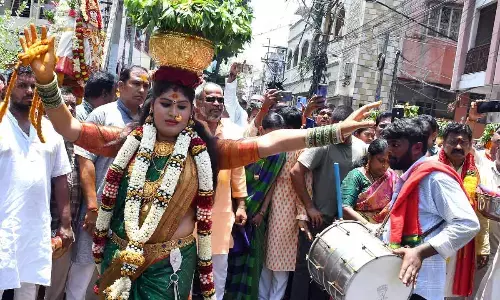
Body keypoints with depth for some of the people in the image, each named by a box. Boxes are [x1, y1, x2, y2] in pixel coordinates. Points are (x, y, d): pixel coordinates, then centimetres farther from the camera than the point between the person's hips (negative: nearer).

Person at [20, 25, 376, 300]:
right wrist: (47, 79, -22)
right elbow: (69, 127, -5)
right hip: (119, 257, 2)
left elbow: (266, 144, -12)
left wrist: (336, 131, -19)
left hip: (171, 263, -1)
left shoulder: (205, 151, -5)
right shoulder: (128, 142, -1)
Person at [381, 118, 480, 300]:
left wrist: (420, 252, -30)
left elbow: (467, 224, -23)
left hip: (420, 283, -9)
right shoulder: (407, 178, 14)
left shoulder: (435, 177, -14)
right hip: (398, 277, 9)